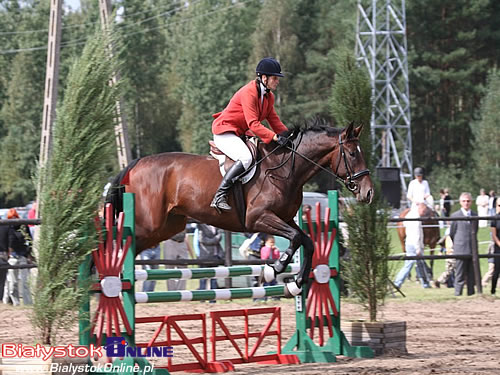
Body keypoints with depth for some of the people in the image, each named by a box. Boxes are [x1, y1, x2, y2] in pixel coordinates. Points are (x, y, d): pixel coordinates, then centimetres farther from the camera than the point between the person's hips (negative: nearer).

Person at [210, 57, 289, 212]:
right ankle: (219, 197, -34)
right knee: (245, 158, -33)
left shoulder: (269, 96, 9)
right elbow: (253, 124, -29)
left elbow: (274, 120, 12)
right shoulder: (249, 93, -22)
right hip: (224, 132, -10)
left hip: (241, 134, 10)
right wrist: (275, 137, -35)